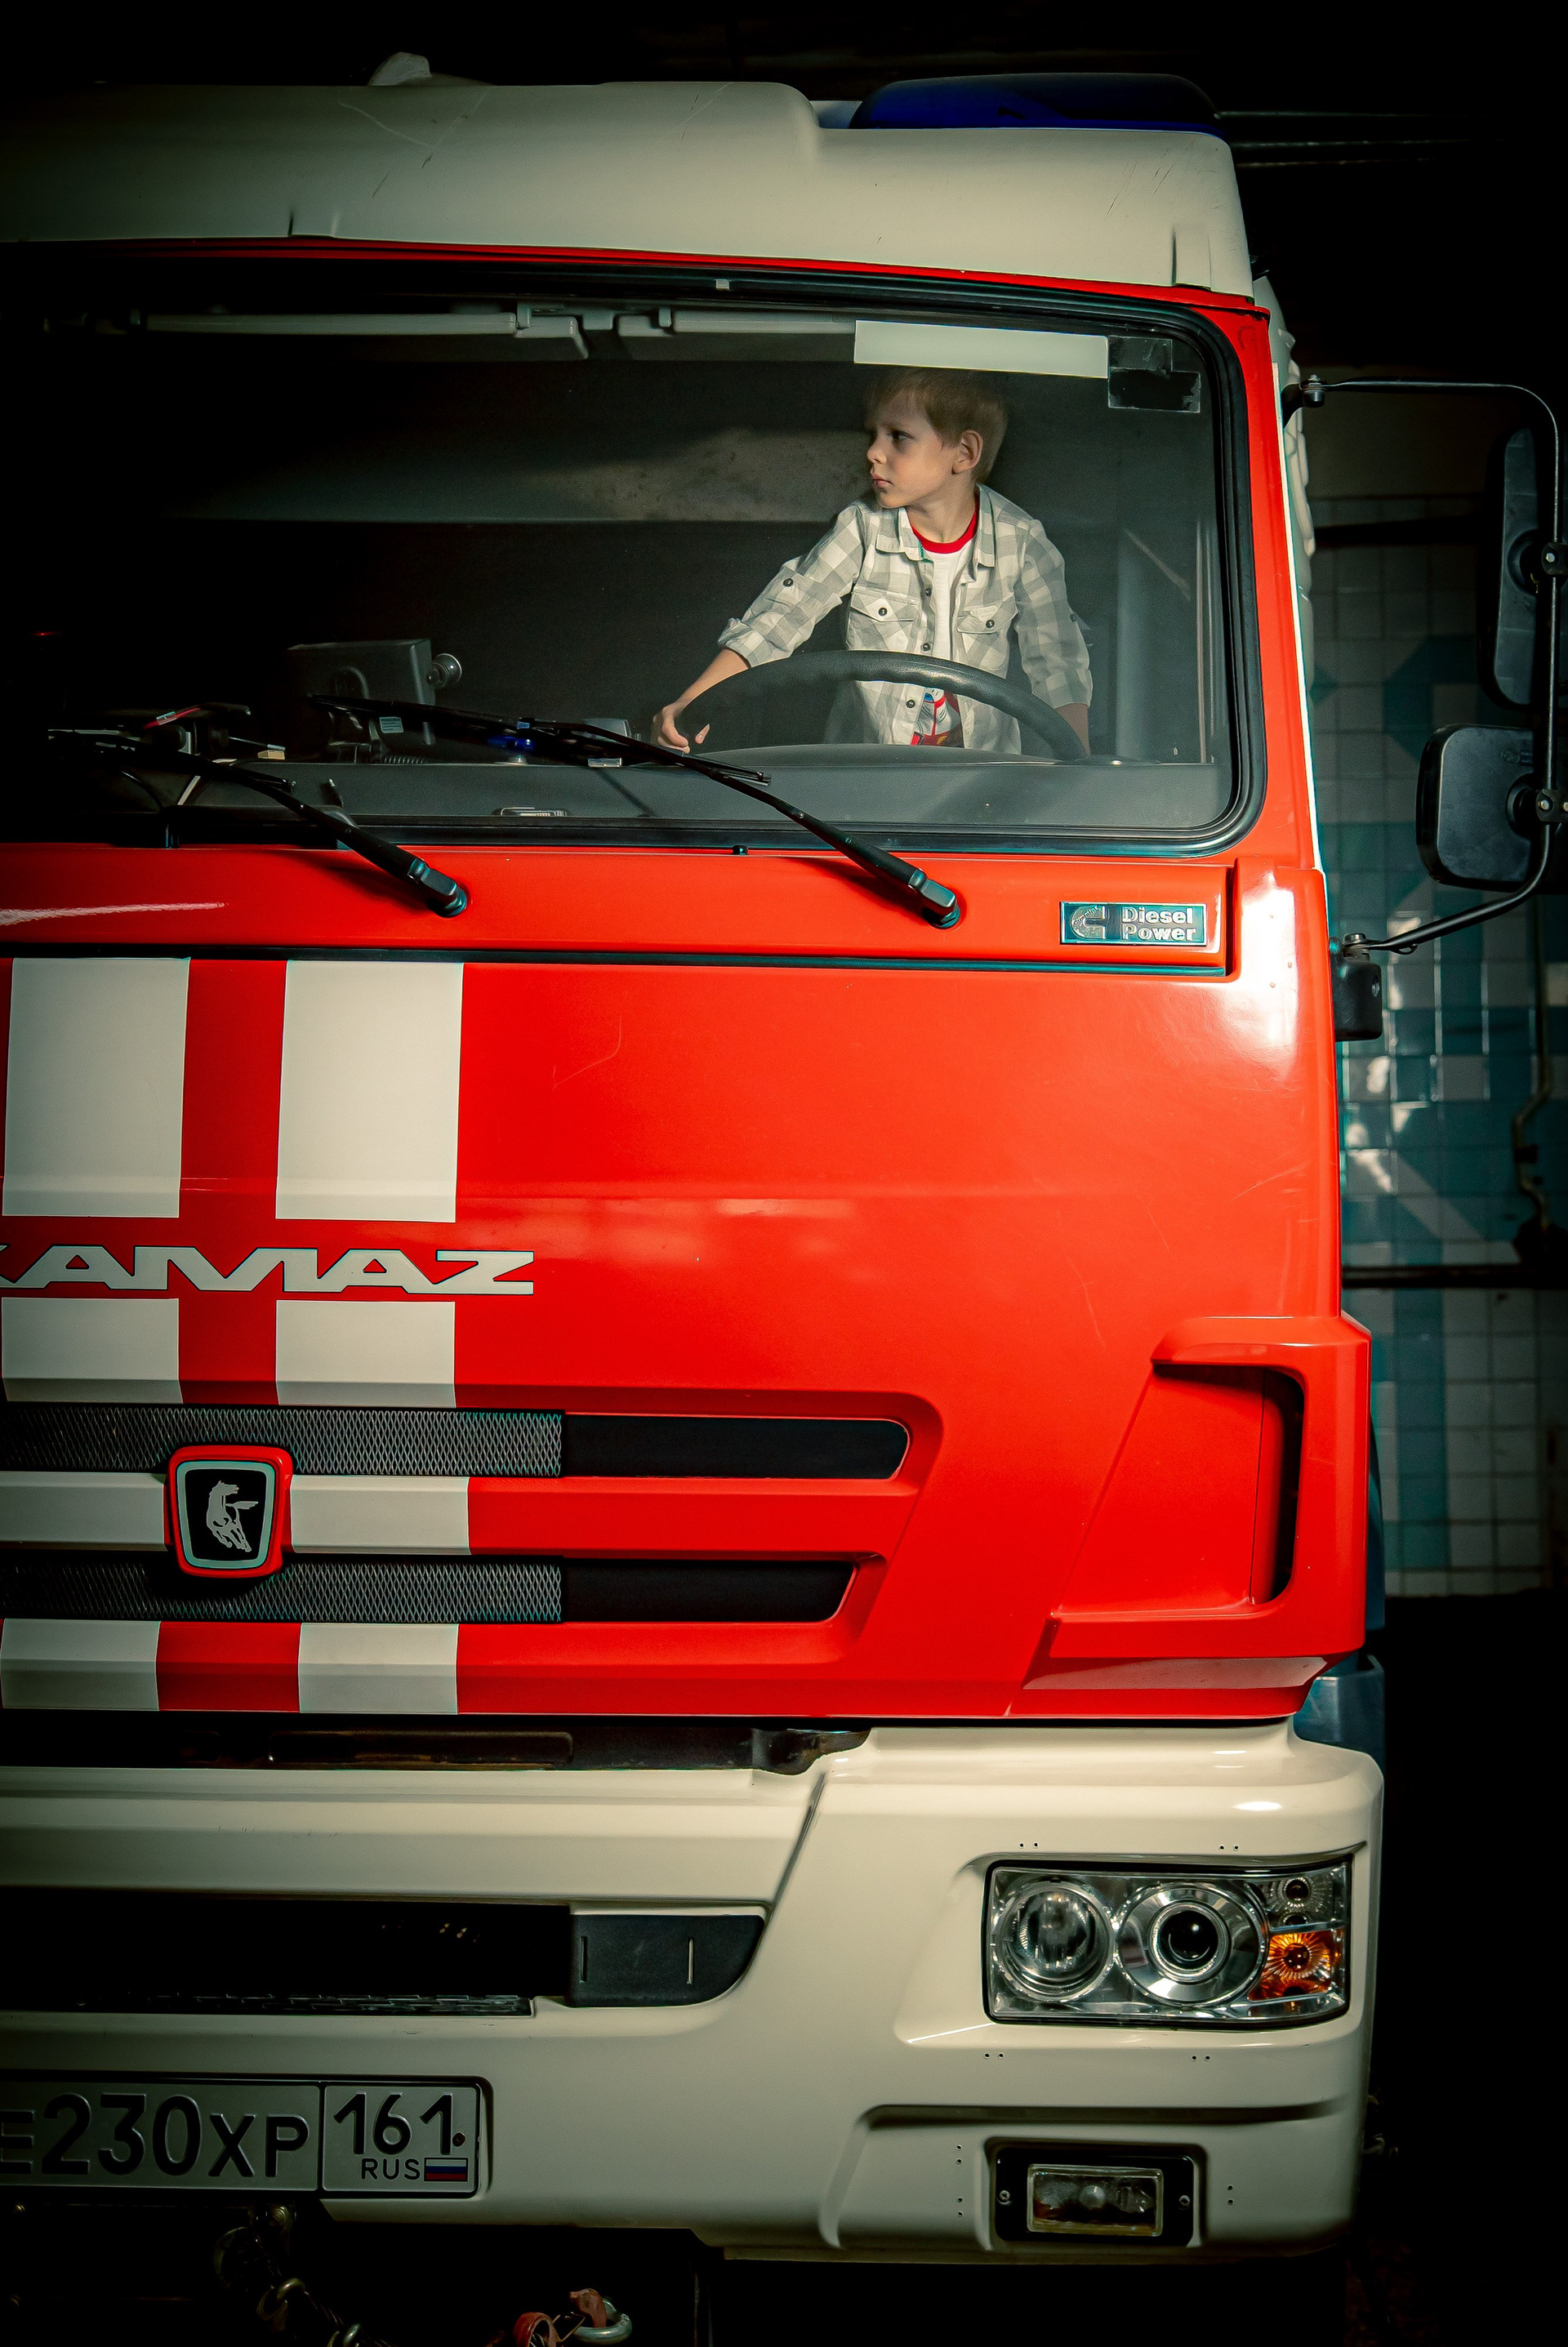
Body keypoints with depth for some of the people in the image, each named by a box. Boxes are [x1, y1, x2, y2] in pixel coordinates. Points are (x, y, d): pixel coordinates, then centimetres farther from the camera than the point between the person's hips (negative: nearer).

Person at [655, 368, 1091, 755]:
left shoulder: (1020, 542, -7)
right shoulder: (863, 529, -6)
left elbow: (1056, 663, -5)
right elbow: (778, 619, -5)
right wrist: (693, 705, -16)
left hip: (982, 769, 0)